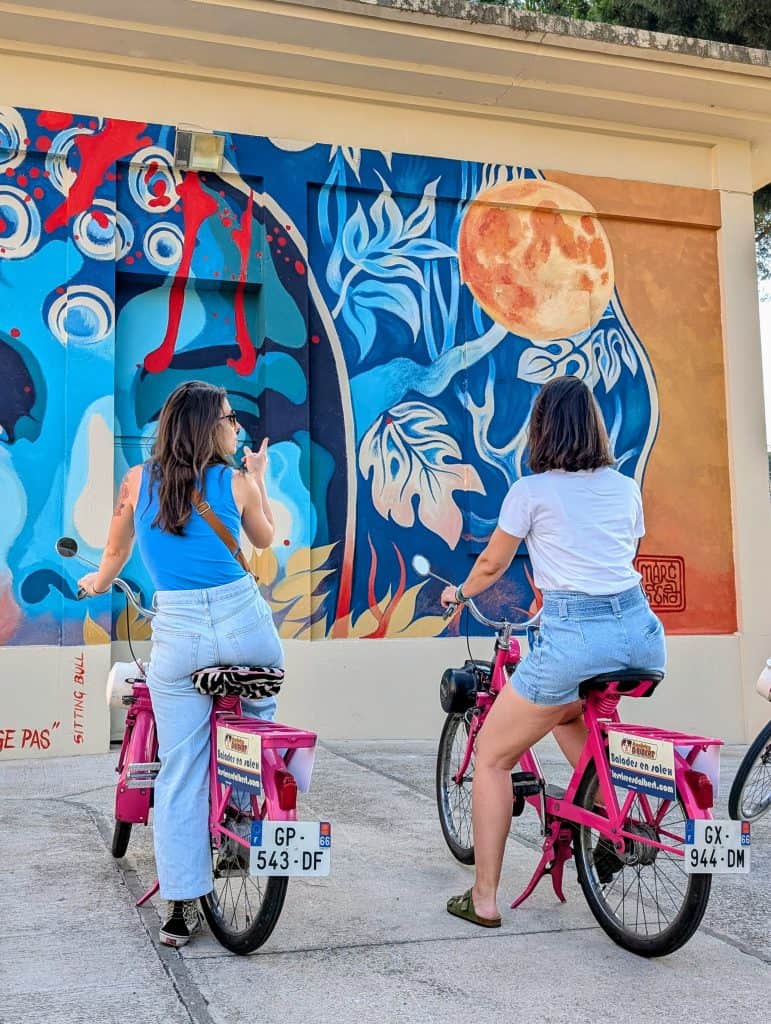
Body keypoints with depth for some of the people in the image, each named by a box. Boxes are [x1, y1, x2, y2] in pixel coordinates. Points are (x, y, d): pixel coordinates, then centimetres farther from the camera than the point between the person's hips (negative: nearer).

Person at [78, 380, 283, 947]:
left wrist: (98, 582, 41)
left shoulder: (138, 480, 6)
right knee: (259, 717, 30)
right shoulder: (237, 482, 1)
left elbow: (116, 551, 20)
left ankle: (182, 908, 10)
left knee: (180, 774, 7)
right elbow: (266, 539, 19)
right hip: (244, 620, -1)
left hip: (177, 631, 1)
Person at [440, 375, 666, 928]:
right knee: (566, 714, 36)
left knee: (492, 756, 11)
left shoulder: (531, 490, 1)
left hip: (573, 634, -6)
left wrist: (459, 592, 34)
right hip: (642, 632, 6)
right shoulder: (626, 487, 14)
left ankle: (484, 898, 13)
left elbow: (492, 563, 14)